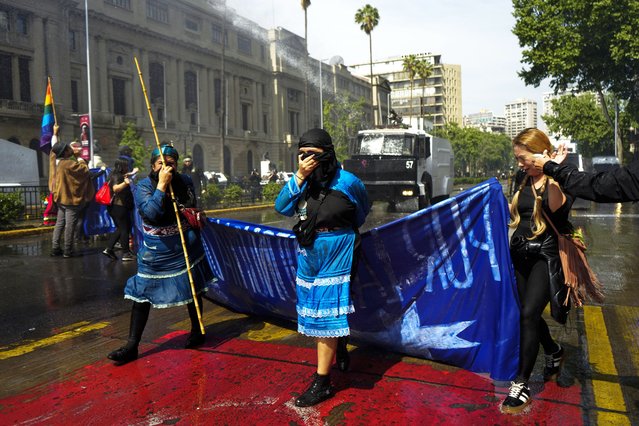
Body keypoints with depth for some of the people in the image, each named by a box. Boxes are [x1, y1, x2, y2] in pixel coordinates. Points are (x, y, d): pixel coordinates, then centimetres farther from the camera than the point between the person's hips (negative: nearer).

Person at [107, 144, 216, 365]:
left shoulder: (185, 182, 0)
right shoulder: (143, 186, -10)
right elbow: (151, 213, -27)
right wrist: (162, 185, -26)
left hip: (186, 246, 3)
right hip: (156, 251, -2)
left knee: (193, 289, 13)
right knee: (142, 295, -3)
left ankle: (197, 331, 33)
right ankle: (132, 345, 6)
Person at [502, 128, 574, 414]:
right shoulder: (522, 180, 8)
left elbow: (558, 212, -26)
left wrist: (552, 177, -33)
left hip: (546, 255, -6)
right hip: (520, 253, 7)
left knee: (529, 313, -15)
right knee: (528, 314, 13)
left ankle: (521, 384, -7)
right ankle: (554, 353, 42)